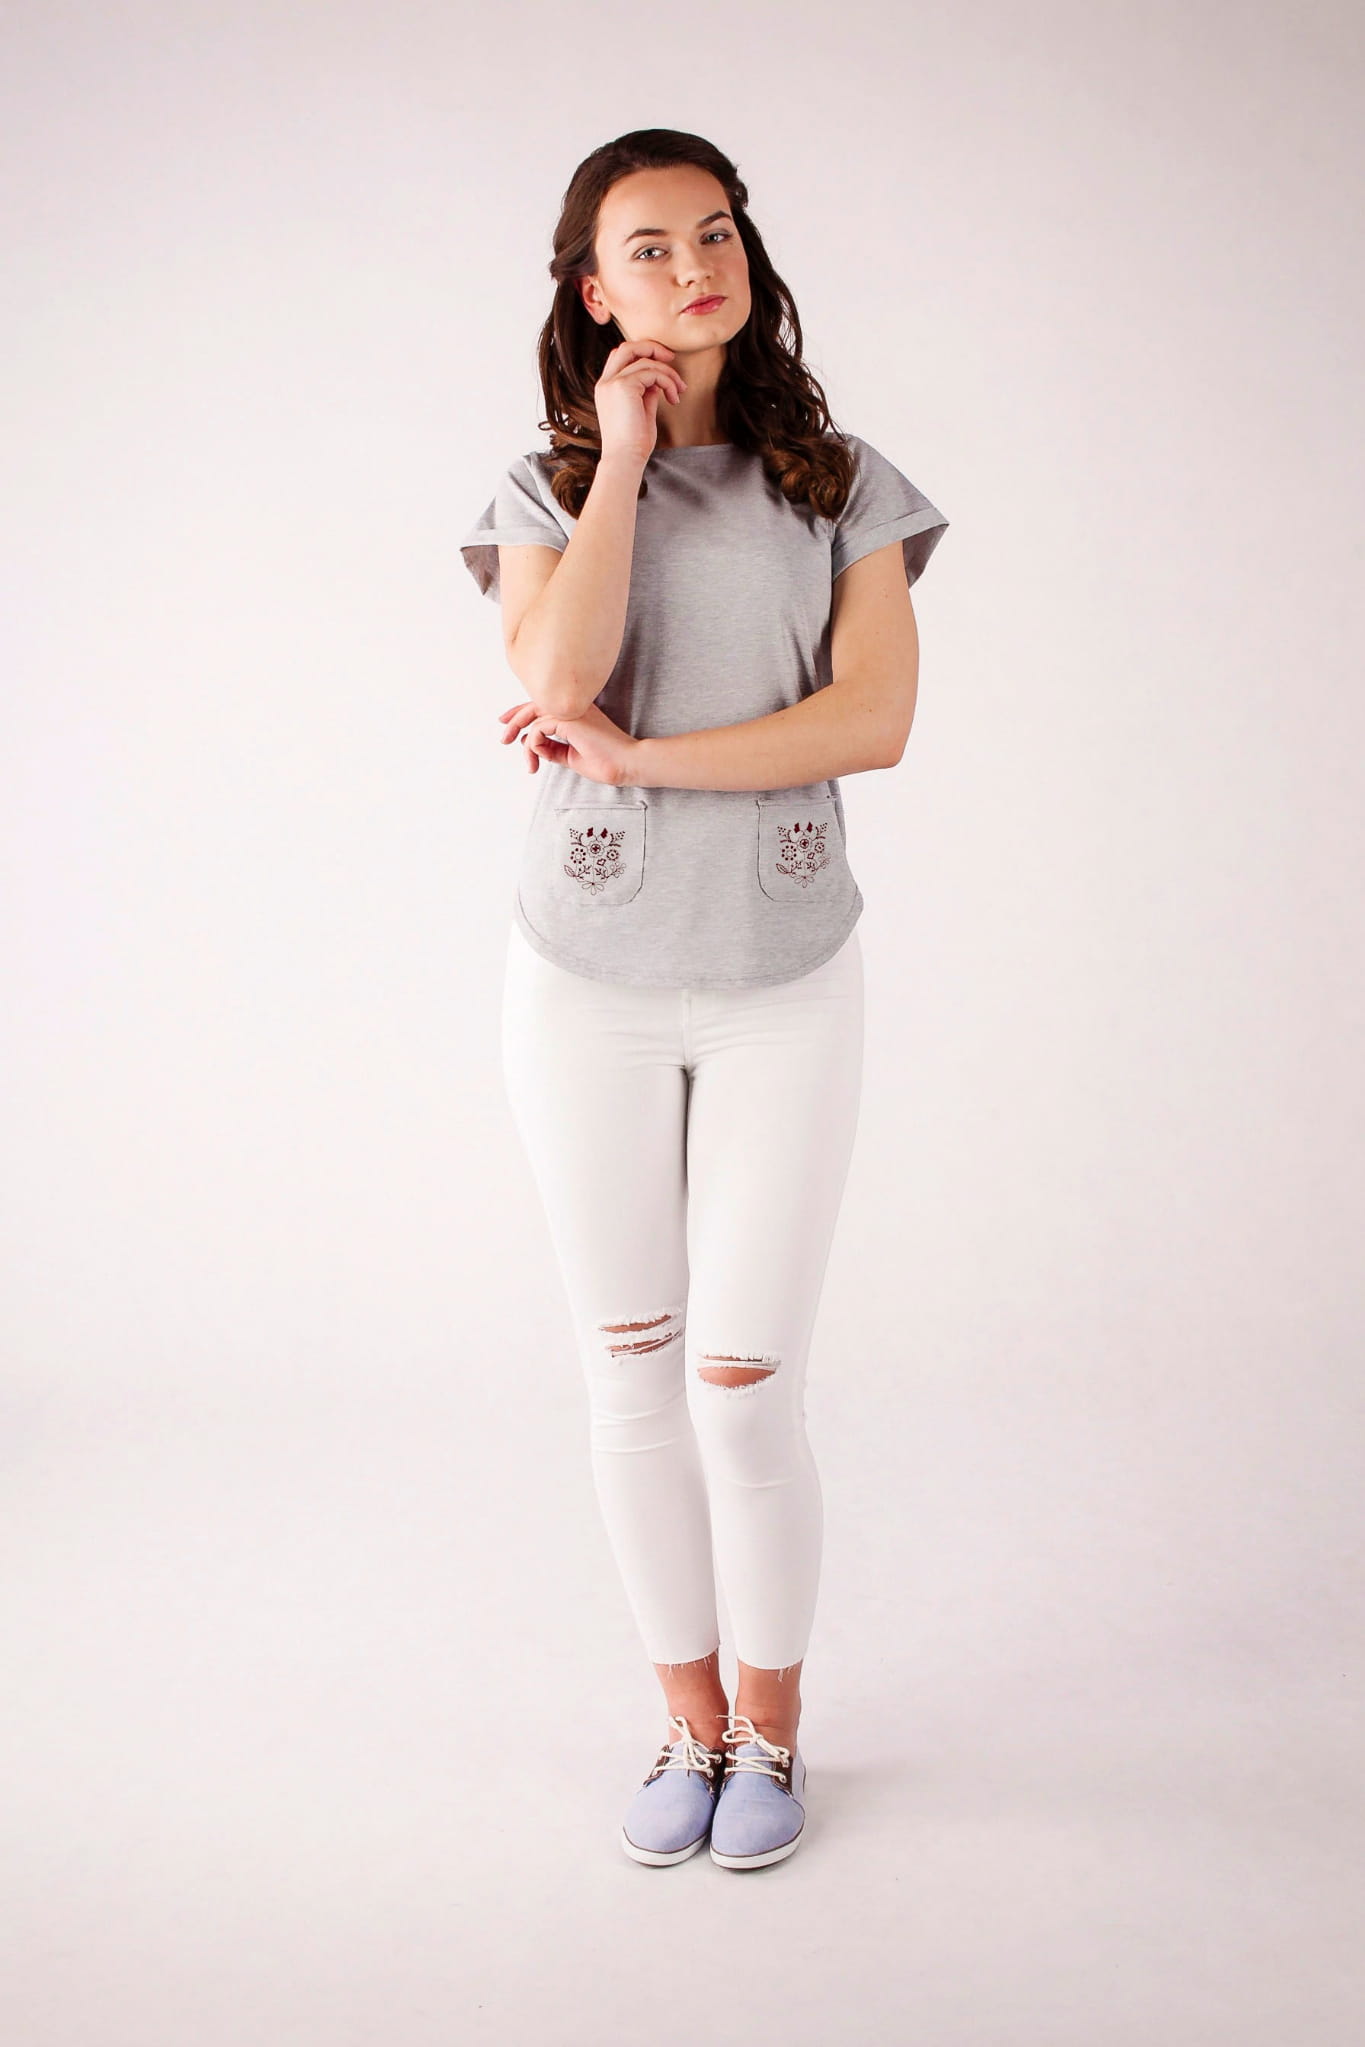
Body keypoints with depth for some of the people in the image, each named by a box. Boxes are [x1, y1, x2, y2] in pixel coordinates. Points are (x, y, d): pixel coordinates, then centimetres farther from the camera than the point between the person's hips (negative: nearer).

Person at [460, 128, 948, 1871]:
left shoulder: (842, 487, 2)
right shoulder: (548, 490, 2)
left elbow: (872, 720, -13)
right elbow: (553, 683, -18)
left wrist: (634, 756, -18)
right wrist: (621, 459, -13)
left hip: (782, 984, -1)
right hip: (587, 988, 1)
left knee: (743, 1388, 0)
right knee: (630, 1383, 9)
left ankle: (770, 1730, 24)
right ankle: (690, 1723, 29)